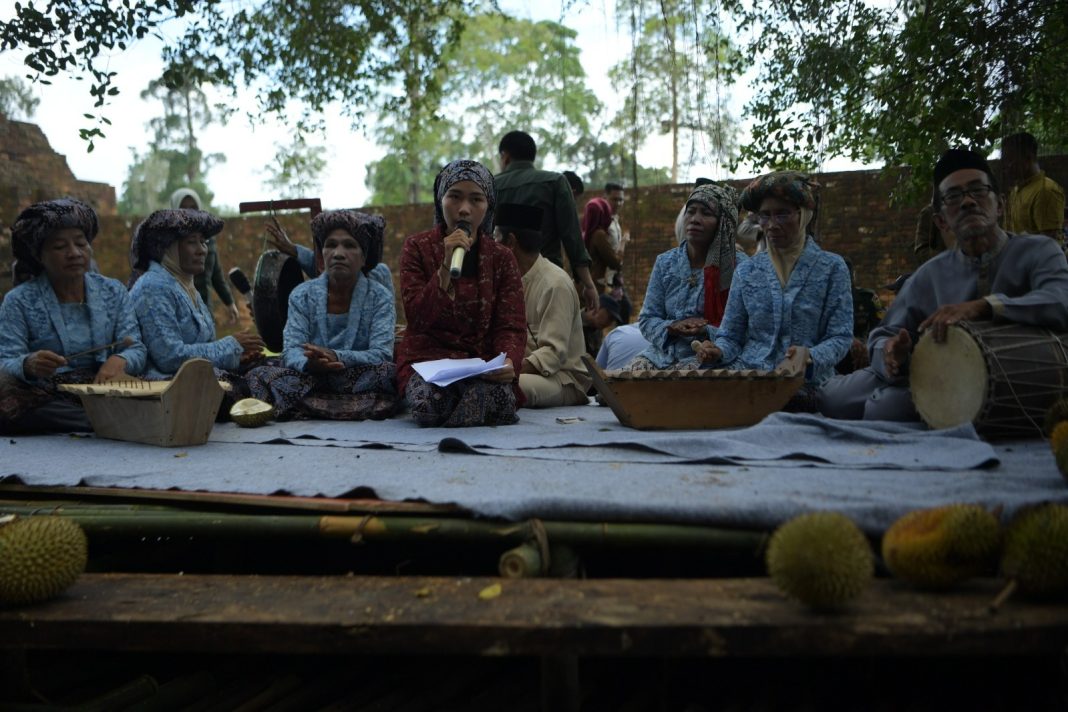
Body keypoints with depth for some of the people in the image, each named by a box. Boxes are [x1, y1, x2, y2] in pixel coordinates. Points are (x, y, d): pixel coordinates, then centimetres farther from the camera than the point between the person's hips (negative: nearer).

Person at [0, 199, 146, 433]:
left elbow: (136, 349, 4)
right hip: (46, 401, 0)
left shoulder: (114, 292, 13)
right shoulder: (19, 302, 4)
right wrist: (29, 365, -29)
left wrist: (120, 361, -21)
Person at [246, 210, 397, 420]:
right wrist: (309, 364, -32)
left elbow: (382, 354, -13)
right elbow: (291, 352, -7)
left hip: (360, 382, -1)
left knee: (389, 373, -33)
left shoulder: (380, 298, -1)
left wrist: (337, 357, -31)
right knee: (258, 375, -25)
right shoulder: (302, 295, 4)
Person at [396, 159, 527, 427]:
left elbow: (511, 326, -2)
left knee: (500, 398, -33)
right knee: (431, 403, -34)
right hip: (428, 357, -1)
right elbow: (417, 318, -9)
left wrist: (508, 361, -26)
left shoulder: (501, 258, 6)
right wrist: (446, 267, -22)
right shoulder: (417, 248, 2)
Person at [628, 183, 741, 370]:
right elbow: (647, 320, 8)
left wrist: (706, 331, -23)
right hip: (663, 352, 5)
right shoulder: (665, 262, 9)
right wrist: (672, 327, -12)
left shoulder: (736, 268, -3)